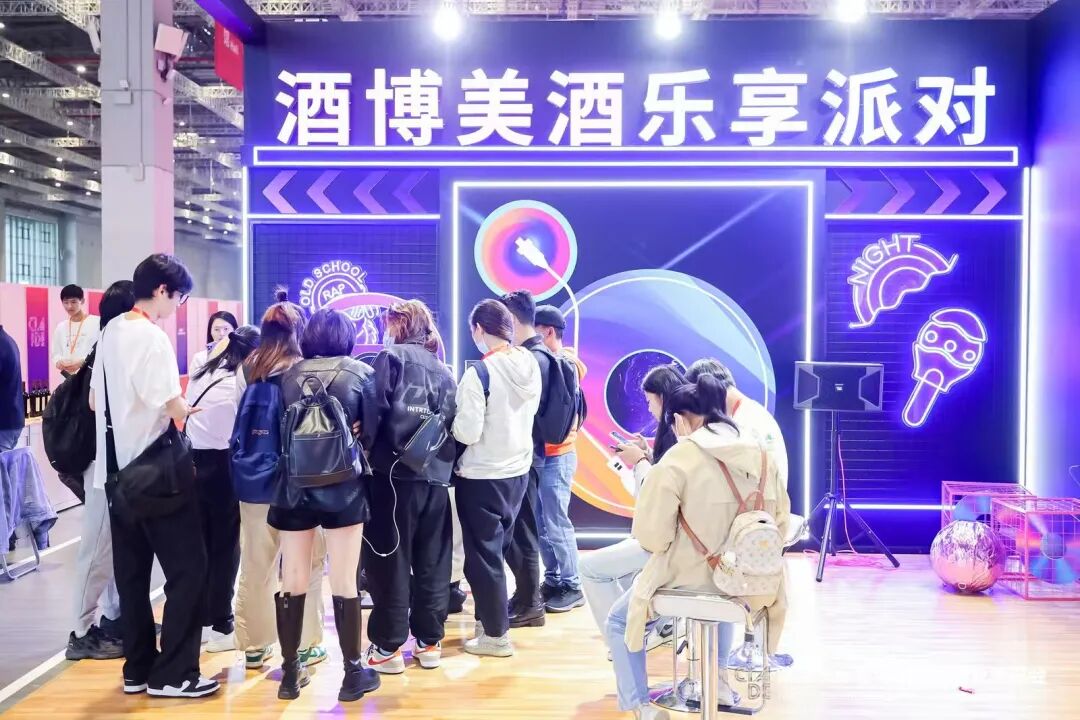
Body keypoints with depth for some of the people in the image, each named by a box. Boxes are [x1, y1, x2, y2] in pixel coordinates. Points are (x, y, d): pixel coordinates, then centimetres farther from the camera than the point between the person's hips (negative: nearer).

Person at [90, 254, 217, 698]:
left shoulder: (111, 332, 9)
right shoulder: (152, 337, -17)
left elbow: (95, 401, 15)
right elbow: (174, 410, -21)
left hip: (118, 473, 9)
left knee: (131, 574, 13)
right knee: (187, 570, -1)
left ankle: (138, 669, 22)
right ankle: (172, 674, 4)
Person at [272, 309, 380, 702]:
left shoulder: (288, 375, 6)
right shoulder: (360, 372, 0)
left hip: (294, 487, 2)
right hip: (344, 488, -2)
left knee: (292, 582, 9)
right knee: (344, 582, 3)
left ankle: (290, 672, 18)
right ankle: (353, 673, 11)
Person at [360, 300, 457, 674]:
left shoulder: (392, 357, -1)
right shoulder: (444, 370, 15)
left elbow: (376, 410, -11)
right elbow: (453, 425, 13)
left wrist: (364, 448, -3)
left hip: (396, 473, -5)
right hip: (435, 477, 5)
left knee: (390, 560, 2)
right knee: (432, 563, 11)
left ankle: (388, 647, 9)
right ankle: (429, 642, 19)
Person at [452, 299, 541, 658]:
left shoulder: (479, 372, -20)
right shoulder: (531, 366, 1)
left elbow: (468, 432, -21)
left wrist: (447, 422, -4)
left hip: (482, 477, -7)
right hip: (518, 471, 7)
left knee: (482, 556, 7)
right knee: (497, 549, 22)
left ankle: (496, 634, 16)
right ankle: (492, 618, 35)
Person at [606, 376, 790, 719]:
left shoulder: (678, 458, -19)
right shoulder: (759, 452, -2)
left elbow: (650, 536, -19)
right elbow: (780, 521, 7)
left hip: (692, 575, -6)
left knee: (619, 622, 19)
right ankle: (719, 679, 43)